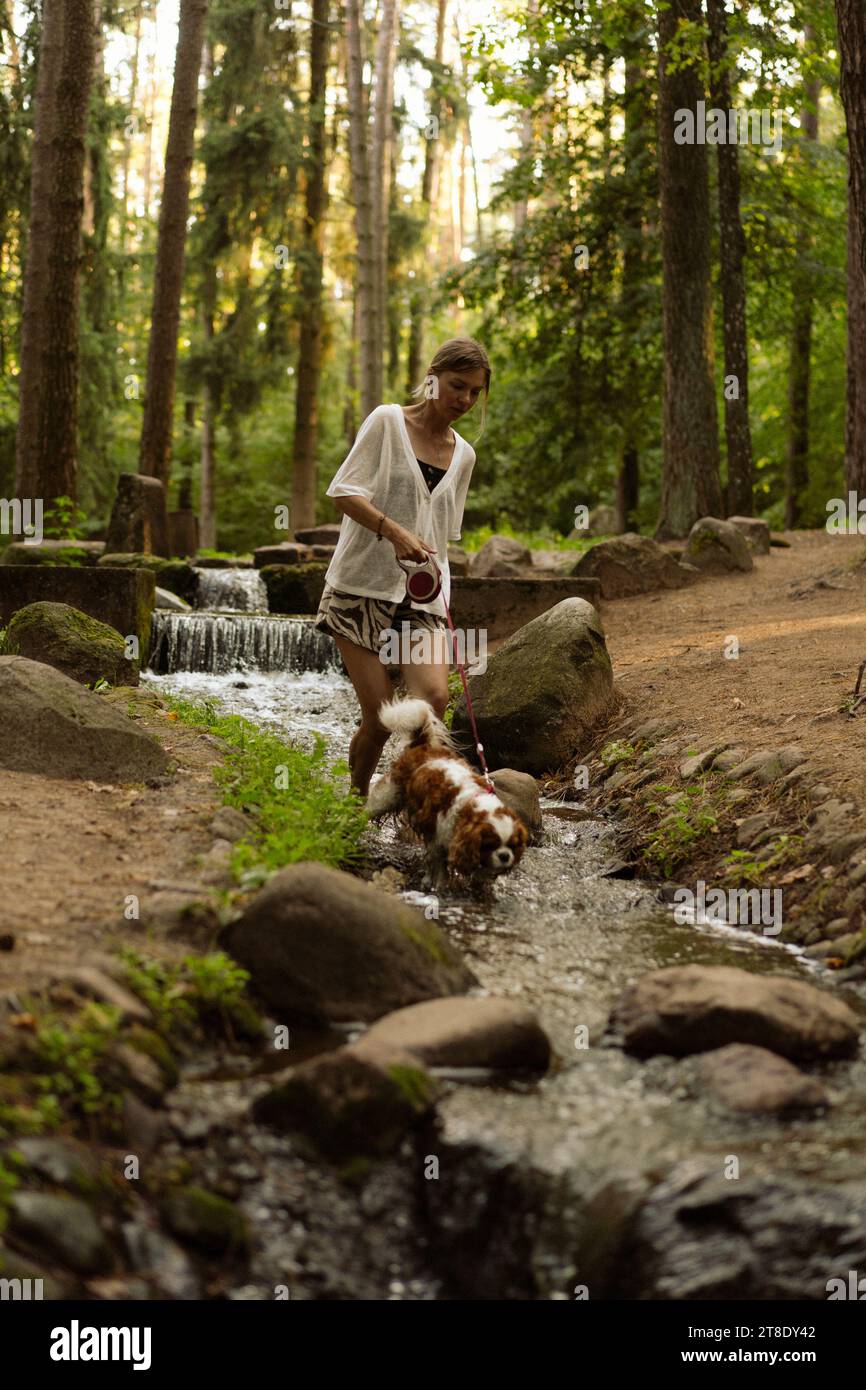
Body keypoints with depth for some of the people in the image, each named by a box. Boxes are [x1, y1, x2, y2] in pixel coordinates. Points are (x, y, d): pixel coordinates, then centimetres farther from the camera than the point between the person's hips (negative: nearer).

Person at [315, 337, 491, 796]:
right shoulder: (387, 421, 0)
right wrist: (394, 532, -22)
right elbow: (344, 491, -8)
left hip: (421, 595, 4)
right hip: (362, 585, -4)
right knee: (379, 718, -8)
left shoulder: (463, 455, 16)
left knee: (433, 698, -21)